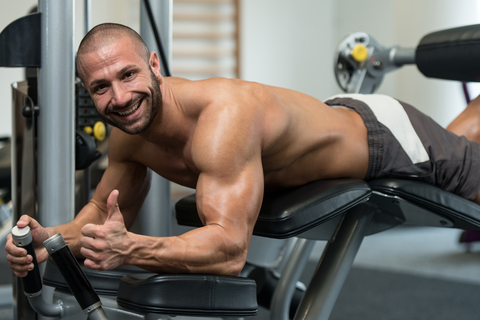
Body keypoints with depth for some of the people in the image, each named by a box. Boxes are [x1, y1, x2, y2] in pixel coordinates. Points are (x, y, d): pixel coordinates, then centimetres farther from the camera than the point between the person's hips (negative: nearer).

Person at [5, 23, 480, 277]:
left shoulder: (223, 117, -46)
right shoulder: (129, 135, -22)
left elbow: (230, 248, -52)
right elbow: (105, 209, -7)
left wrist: (129, 249, -63)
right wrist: (51, 240, -26)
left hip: (387, 135, -6)